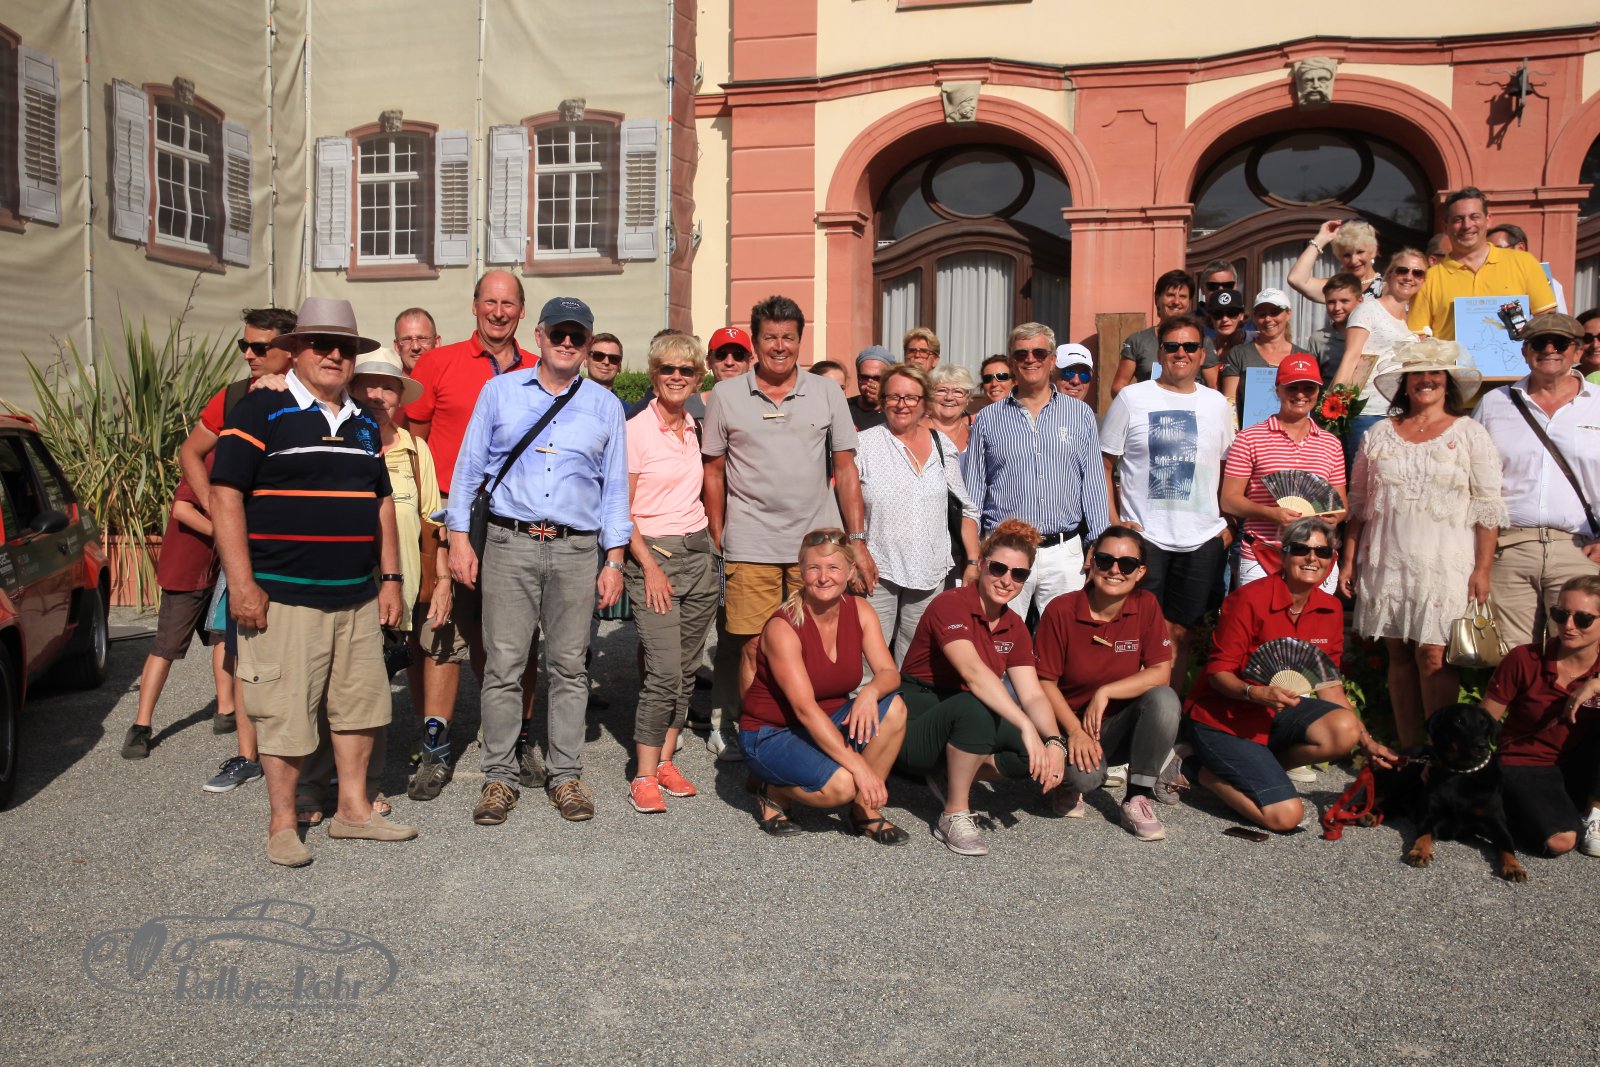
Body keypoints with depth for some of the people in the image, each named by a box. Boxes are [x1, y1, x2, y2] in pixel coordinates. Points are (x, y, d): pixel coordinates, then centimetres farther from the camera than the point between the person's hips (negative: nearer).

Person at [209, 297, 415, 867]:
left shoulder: (363, 423, 16)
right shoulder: (262, 410, -4)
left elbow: (382, 500, 20)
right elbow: (225, 493, -9)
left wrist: (389, 577, 13)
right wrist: (241, 583, -14)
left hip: (358, 596, 6)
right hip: (283, 596, -6)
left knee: (359, 703, 12)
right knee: (284, 711, 0)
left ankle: (353, 808, 25)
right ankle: (282, 823, 14)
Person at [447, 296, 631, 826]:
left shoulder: (605, 406, 12)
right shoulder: (499, 392, 10)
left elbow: (615, 487, 12)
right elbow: (469, 467, 11)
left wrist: (614, 560, 5)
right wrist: (459, 537, 3)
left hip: (577, 549, 1)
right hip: (509, 544, -1)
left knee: (569, 666, 4)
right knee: (504, 665, -2)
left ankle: (565, 775, 14)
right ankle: (499, 776, 9)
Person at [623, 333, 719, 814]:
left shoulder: (695, 430, 11)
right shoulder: (636, 431, -7)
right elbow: (621, 512, -8)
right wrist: (651, 567, -13)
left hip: (699, 554, 6)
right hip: (652, 554, -6)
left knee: (687, 668, 7)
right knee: (664, 671, -11)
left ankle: (665, 761, 18)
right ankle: (644, 776, -1)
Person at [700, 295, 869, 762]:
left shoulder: (827, 393, 7)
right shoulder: (726, 395, 5)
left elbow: (846, 469, 8)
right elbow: (714, 472, 9)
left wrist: (857, 541, 3)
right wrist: (718, 543, 5)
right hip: (751, 545, -1)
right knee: (752, 650, -1)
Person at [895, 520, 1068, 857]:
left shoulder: (1014, 626, 5)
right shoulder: (950, 604, -18)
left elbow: (1032, 695, -4)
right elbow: (973, 671, -34)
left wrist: (1054, 741, -24)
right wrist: (1026, 727, -42)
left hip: (965, 724, 7)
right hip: (916, 723, -7)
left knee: (1042, 751, -17)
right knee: (974, 706, -38)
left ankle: (955, 776, 5)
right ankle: (954, 816, -20)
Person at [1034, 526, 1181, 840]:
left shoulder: (1146, 605, -5)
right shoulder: (1061, 611, -12)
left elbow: (1161, 672, -11)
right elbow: (1045, 681, -10)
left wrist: (1105, 692, -21)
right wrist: (1074, 731, -21)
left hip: (1121, 725, 3)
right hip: (1071, 724, -3)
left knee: (1164, 699, -28)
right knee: (1084, 775, -34)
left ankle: (1138, 798, -14)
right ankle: (1071, 784, 7)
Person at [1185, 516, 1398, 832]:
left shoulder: (1331, 609, 3)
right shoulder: (1250, 599, -17)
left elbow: (1328, 683, 9)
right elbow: (1217, 672, -16)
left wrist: (1366, 740, 2)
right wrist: (1257, 693, -35)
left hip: (1276, 712, 7)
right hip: (1225, 718, -7)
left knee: (1344, 730, -25)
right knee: (1285, 816, -20)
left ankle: (1252, 767, -4)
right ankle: (1201, 771, 3)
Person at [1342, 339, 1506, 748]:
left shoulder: (1470, 434, 4)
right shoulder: (1380, 436, 12)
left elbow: (1487, 508, 0)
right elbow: (1358, 503, 14)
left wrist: (1482, 568, -7)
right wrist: (1349, 560, 8)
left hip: (1445, 564, -3)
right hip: (1386, 562, 3)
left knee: (1433, 656, -9)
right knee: (1399, 656, 6)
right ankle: (1408, 752, 14)